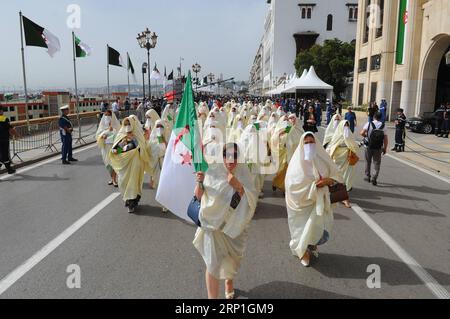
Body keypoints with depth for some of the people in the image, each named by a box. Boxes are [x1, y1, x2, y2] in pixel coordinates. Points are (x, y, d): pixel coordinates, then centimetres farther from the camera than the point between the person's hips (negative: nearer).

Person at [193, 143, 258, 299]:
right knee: (213, 263, -10)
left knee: (232, 259, 22)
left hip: (235, 224, 2)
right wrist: (200, 183, -24)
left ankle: (229, 281, 53)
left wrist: (238, 185, -29)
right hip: (213, 222, -2)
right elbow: (198, 196, -5)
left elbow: (252, 198, -14)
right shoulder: (213, 171, -13)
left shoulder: (243, 171, -10)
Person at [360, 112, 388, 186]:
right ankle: (374, 178, 1)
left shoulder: (369, 124, -7)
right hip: (378, 148, 1)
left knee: (368, 162, 16)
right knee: (377, 163, 9)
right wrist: (385, 148, 6)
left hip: (369, 147, 0)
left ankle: (368, 177, 25)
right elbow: (386, 139, -4)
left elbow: (362, 133, -16)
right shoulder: (383, 126, -2)